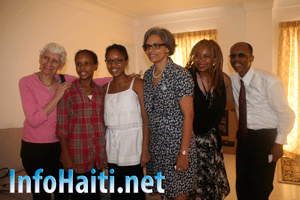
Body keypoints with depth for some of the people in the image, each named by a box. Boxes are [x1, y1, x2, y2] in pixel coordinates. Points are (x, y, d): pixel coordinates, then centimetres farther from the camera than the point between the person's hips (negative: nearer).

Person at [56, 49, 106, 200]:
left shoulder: (100, 91, 7)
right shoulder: (68, 91, -5)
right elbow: (62, 126, -6)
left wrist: (106, 150, 8)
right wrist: (66, 155, -9)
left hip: (98, 152, 4)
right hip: (78, 153, -3)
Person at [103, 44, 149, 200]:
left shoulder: (137, 84, -5)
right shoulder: (105, 88, 11)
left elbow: (146, 119, -8)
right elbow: (106, 120, 14)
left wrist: (145, 150, -13)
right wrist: (103, 149, 7)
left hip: (132, 143, -4)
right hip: (112, 145, 5)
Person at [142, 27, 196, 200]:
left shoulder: (180, 75, -14)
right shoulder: (148, 75, 6)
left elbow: (188, 115, -15)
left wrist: (183, 152, -18)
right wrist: (145, 148, 11)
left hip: (176, 143, -6)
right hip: (154, 145, 6)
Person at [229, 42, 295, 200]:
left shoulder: (269, 82, -17)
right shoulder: (231, 80, -2)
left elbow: (286, 114, -10)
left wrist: (279, 143, -11)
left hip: (265, 139, -5)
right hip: (243, 138, 5)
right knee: (242, 187, 15)